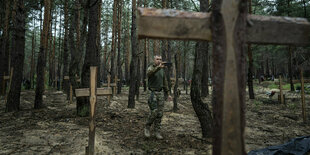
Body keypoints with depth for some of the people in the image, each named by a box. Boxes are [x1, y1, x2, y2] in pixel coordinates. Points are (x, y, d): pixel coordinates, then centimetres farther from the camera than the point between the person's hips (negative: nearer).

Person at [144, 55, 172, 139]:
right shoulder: (151, 68, -7)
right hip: (152, 93, -6)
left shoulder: (162, 70, 12)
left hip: (160, 93, 6)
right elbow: (149, 73, -35)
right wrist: (158, 67, -51)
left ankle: (157, 132, 13)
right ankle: (147, 128, 14)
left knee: (160, 113, 3)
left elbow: (164, 82, 17)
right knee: (154, 112, -11)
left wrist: (168, 94, 13)